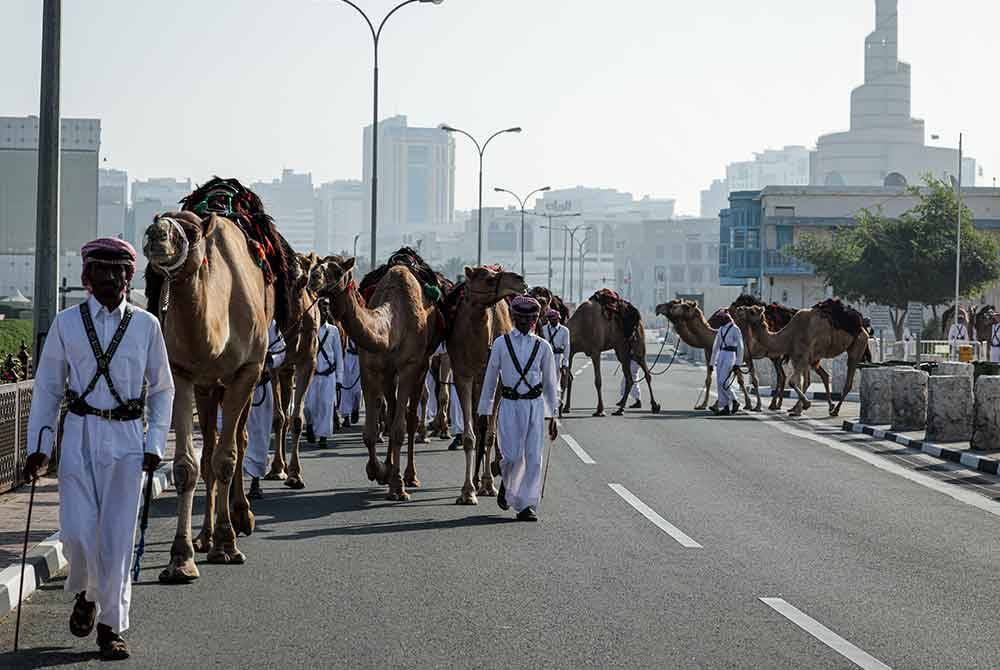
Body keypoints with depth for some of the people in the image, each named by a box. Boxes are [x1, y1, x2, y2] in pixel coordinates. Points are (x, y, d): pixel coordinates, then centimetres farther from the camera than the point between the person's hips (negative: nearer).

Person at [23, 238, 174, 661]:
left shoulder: (146, 325, 3)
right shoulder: (66, 324, 3)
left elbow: (162, 389, 11)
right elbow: (47, 388, 7)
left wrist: (155, 445, 3)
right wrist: (39, 447, 1)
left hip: (126, 439, 0)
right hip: (79, 435, 0)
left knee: (117, 537, -2)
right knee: (78, 532, -8)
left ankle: (112, 627, 11)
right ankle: (86, 595, 24)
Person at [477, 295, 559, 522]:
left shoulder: (542, 346, 5)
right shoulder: (501, 343, 2)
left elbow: (550, 383, 11)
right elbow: (490, 379, 7)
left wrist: (552, 416, 10)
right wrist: (484, 412, 7)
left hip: (536, 405, 1)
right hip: (510, 405, -1)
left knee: (533, 457, -3)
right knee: (513, 455, -9)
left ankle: (526, 505, 6)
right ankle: (507, 484, 24)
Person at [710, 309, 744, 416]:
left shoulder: (735, 329, -6)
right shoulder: (721, 329, 14)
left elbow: (740, 347, -8)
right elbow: (716, 346, 19)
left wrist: (737, 363, -12)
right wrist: (712, 362, 17)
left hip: (730, 356, -7)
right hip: (720, 356, 7)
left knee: (723, 382, -16)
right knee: (719, 383, 2)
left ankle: (734, 402, -4)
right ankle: (726, 408, 6)